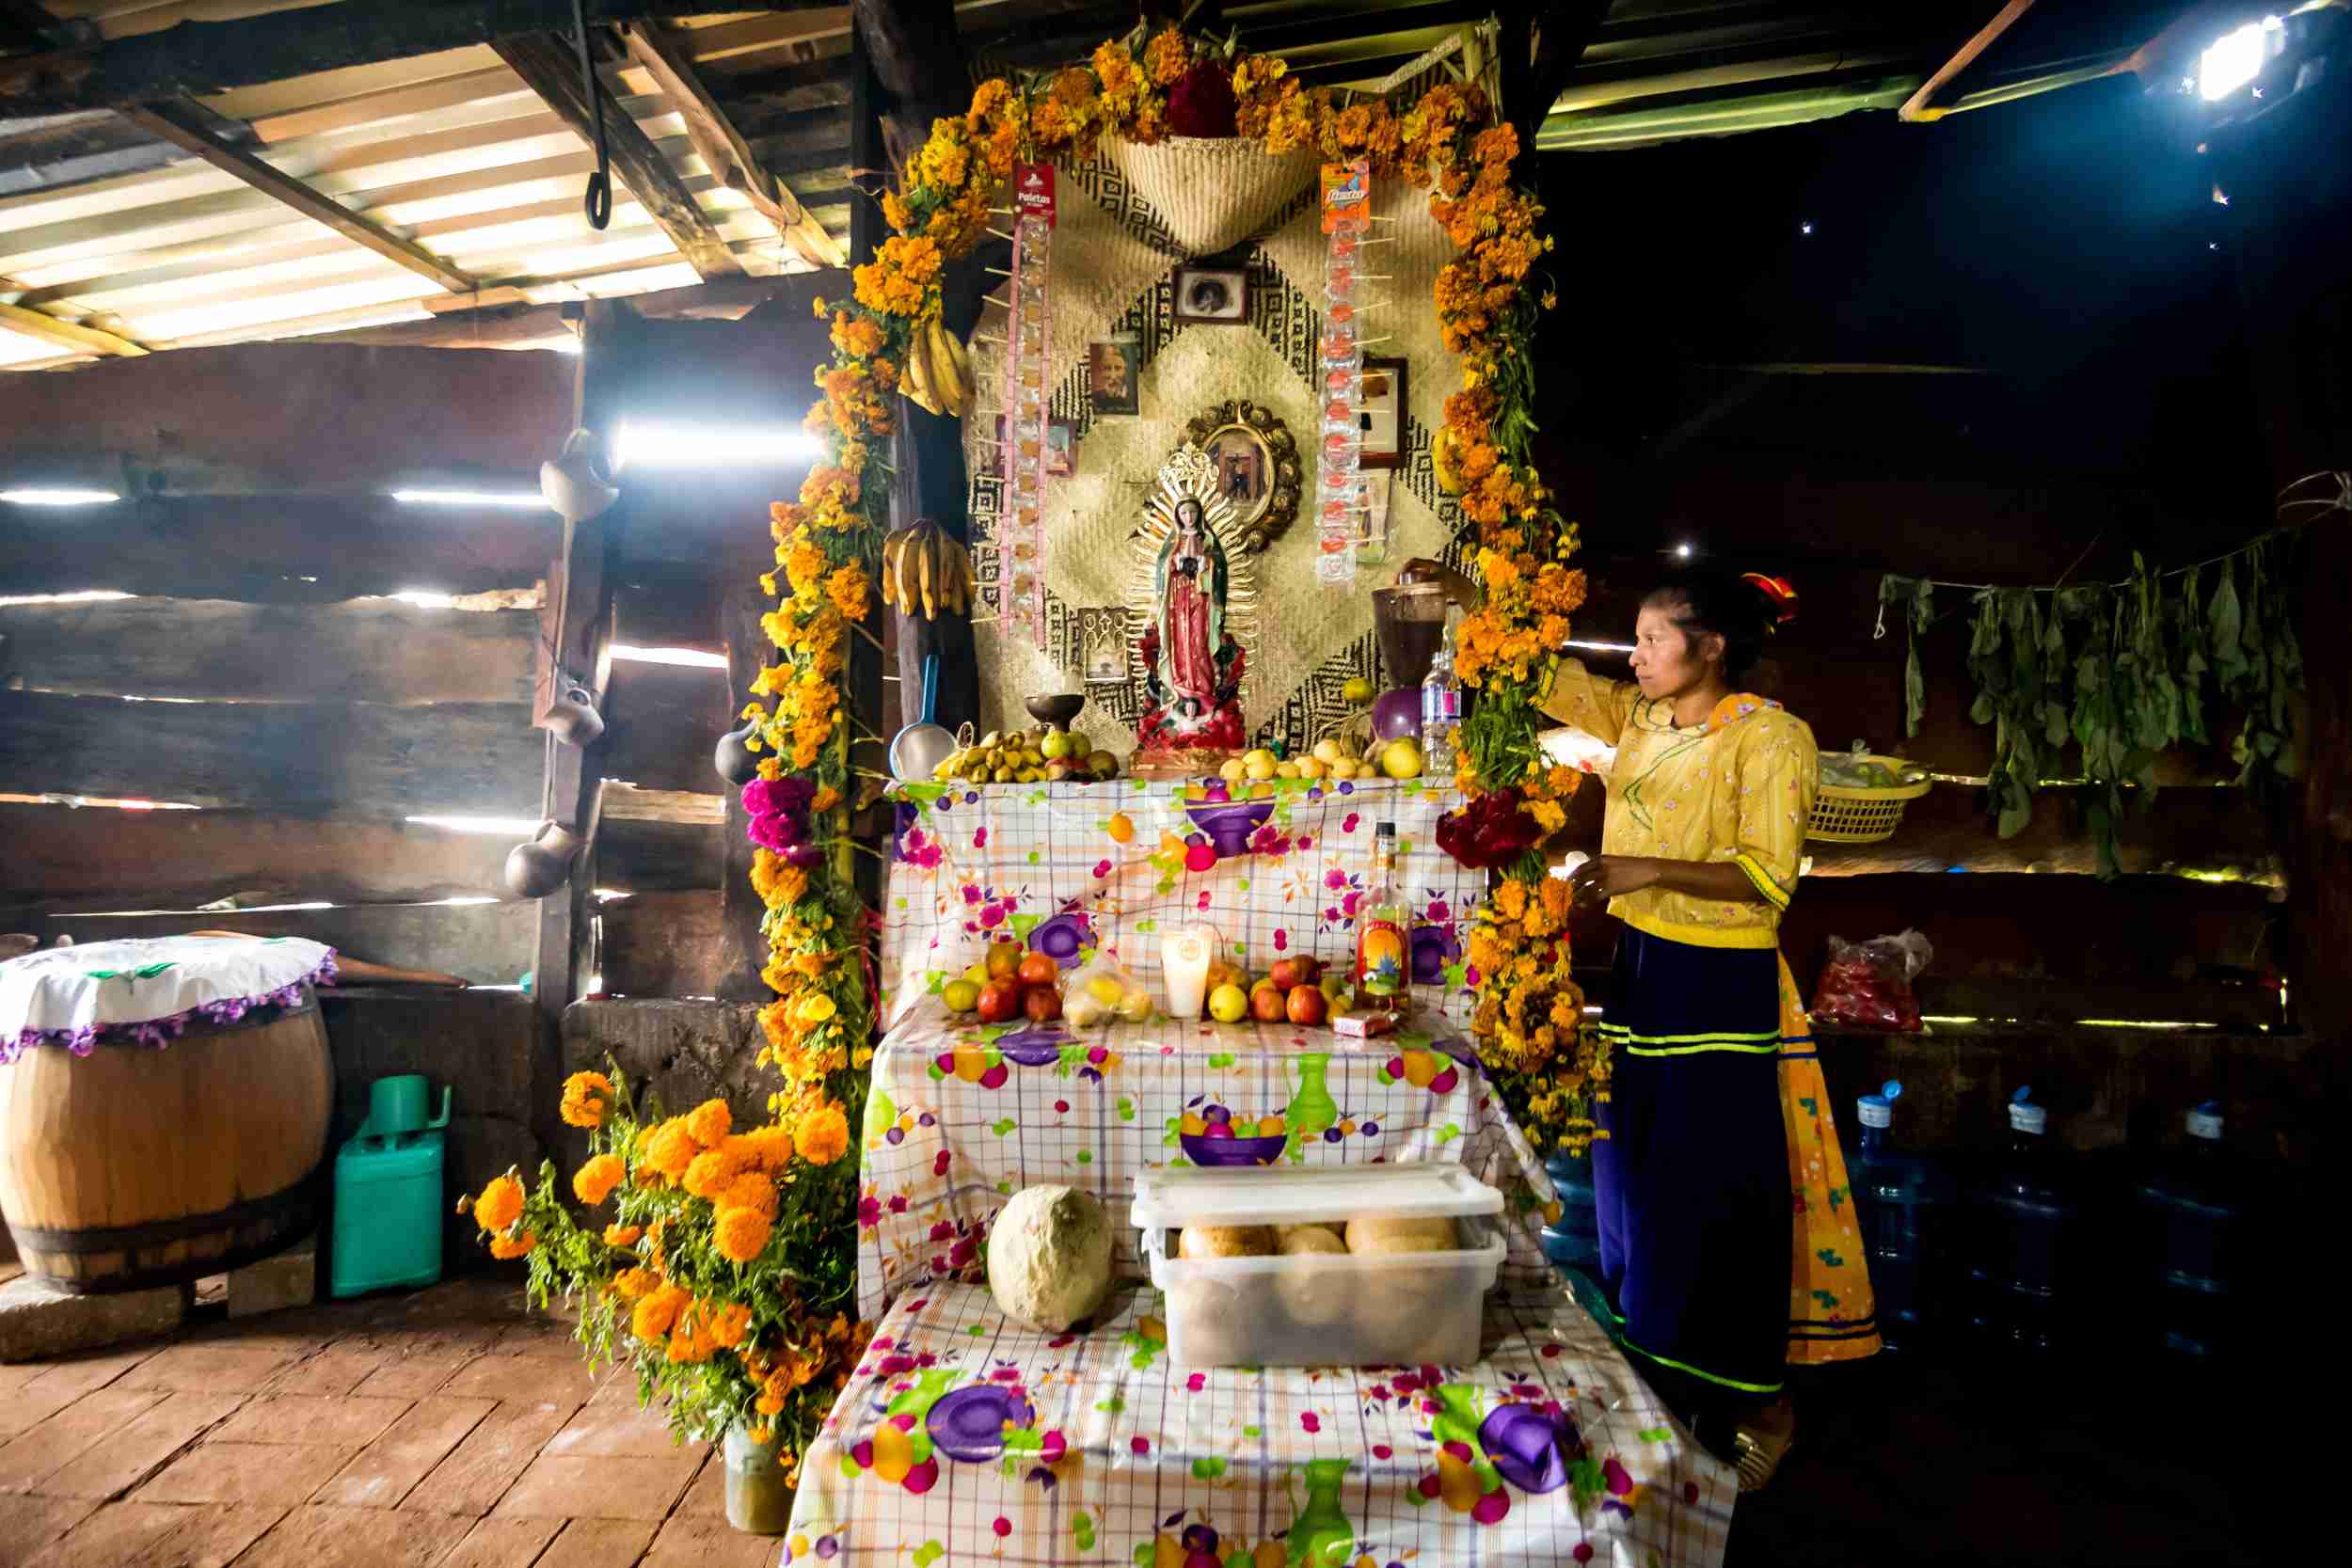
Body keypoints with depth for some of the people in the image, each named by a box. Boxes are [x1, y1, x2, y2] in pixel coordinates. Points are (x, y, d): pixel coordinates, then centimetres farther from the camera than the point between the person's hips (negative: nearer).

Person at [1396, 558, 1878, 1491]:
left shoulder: (1769, 737, -12)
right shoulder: (1638, 719, 8)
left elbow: (1767, 876, -18)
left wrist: (1648, 870, -26)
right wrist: (1469, 598, 6)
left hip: (1721, 992, -7)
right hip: (1640, 969, 8)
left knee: (1715, 1194, 1)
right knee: (1633, 1181, 16)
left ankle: (1756, 1405, 22)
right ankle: (1659, 1376, 35)